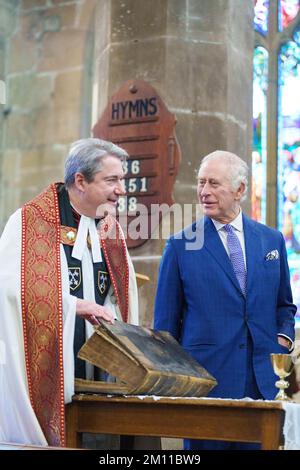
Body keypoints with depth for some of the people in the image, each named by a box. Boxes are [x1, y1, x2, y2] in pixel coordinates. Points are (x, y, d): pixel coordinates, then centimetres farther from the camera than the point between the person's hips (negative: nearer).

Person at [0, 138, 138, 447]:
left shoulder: (111, 230, 14)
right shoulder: (28, 222, -6)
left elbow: (121, 299, 13)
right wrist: (74, 304, -19)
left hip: (94, 371, 6)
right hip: (39, 370, -5)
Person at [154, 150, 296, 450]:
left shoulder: (272, 241, 9)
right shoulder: (180, 245, 1)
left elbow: (284, 305, 20)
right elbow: (166, 321, 4)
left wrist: (283, 339, 1)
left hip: (265, 380, 2)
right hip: (204, 378, -2)